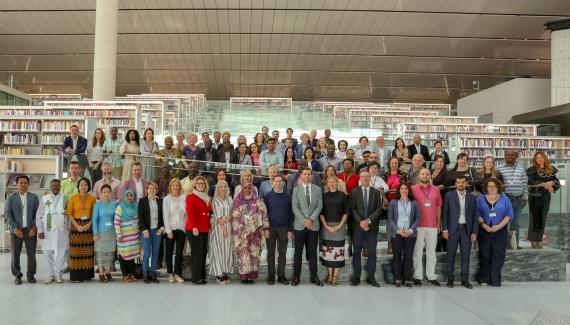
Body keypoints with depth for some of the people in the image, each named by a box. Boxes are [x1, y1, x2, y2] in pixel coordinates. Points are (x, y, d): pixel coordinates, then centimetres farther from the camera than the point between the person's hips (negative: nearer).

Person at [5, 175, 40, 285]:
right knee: (15, 254, 5)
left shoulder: (34, 197, 6)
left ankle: (31, 275, 16)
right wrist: (15, 228, -10)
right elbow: (7, 213, -2)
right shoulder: (11, 197, 4)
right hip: (16, 230, 0)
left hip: (30, 230, 0)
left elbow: (38, 213, 4)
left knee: (31, 254, 3)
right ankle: (17, 275, 18)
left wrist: (34, 227, -7)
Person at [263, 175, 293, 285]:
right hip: (270, 228, -1)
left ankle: (281, 275, 16)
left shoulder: (287, 197, 2)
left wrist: (290, 230, -1)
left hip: (283, 228, 1)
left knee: (282, 253, 6)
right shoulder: (268, 196, 0)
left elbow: (291, 214, 4)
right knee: (270, 253, 5)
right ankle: (271, 276, 14)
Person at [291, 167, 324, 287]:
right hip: (299, 225, -1)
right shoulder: (296, 189, 3)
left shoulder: (317, 189, 8)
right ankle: (296, 276, 11)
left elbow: (319, 206, 1)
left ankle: (314, 276, 14)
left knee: (312, 252, 6)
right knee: (298, 252, 4)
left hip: (313, 225, 1)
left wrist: (311, 219, -11)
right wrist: (304, 220, -13)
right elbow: (295, 207, -4)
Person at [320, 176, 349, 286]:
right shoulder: (324, 196, 6)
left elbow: (346, 212, 1)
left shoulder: (342, 196, 2)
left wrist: (339, 226, -9)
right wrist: (326, 226, -8)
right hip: (326, 226, 1)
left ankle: (335, 275, 6)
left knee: (338, 251, -1)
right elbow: (321, 213, 4)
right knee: (328, 250, 2)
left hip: (339, 226, -1)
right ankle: (329, 274, 13)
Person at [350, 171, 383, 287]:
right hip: (358, 226, -1)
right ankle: (356, 277, 11)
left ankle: (371, 277, 11)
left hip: (372, 226, 1)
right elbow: (352, 209, -1)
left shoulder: (376, 192, 6)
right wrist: (360, 222, -13)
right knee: (357, 252, 3)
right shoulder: (354, 192, 4)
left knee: (372, 252, 3)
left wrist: (368, 220, -13)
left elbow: (379, 209, -1)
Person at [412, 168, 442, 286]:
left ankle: (431, 276, 15)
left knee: (431, 252, 8)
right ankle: (417, 276, 9)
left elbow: (438, 207, 12)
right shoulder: (413, 189, -2)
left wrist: (439, 224, 9)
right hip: (418, 226, -3)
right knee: (418, 252, 2)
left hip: (432, 226, 3)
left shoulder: (436, 189, 8)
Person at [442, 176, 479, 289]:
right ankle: (450, 279, 11)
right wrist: (444, 229, -6)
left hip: (466, 230, 2)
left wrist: (474, 232, 0)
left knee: (466, 255, 3)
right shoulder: (449, 196, 3)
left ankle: (465, 279, 11)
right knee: (451, 254, 3)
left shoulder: (472, 198, 9)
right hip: (453, 229, -2)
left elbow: (475, 216, 7)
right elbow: (445, 214, 1)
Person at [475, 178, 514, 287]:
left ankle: (495, 280, 6)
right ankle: (483, 279, 13)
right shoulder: (480, 199, 7)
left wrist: (498, 226, -10)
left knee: (498, 256, -1)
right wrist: (484, 225, -13)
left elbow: (509, 214, 1)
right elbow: (477, 214, 2)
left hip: (500, 231, 0)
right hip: (484, 231, 0)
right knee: (485, 256, 3)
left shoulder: (504, 199, 7)